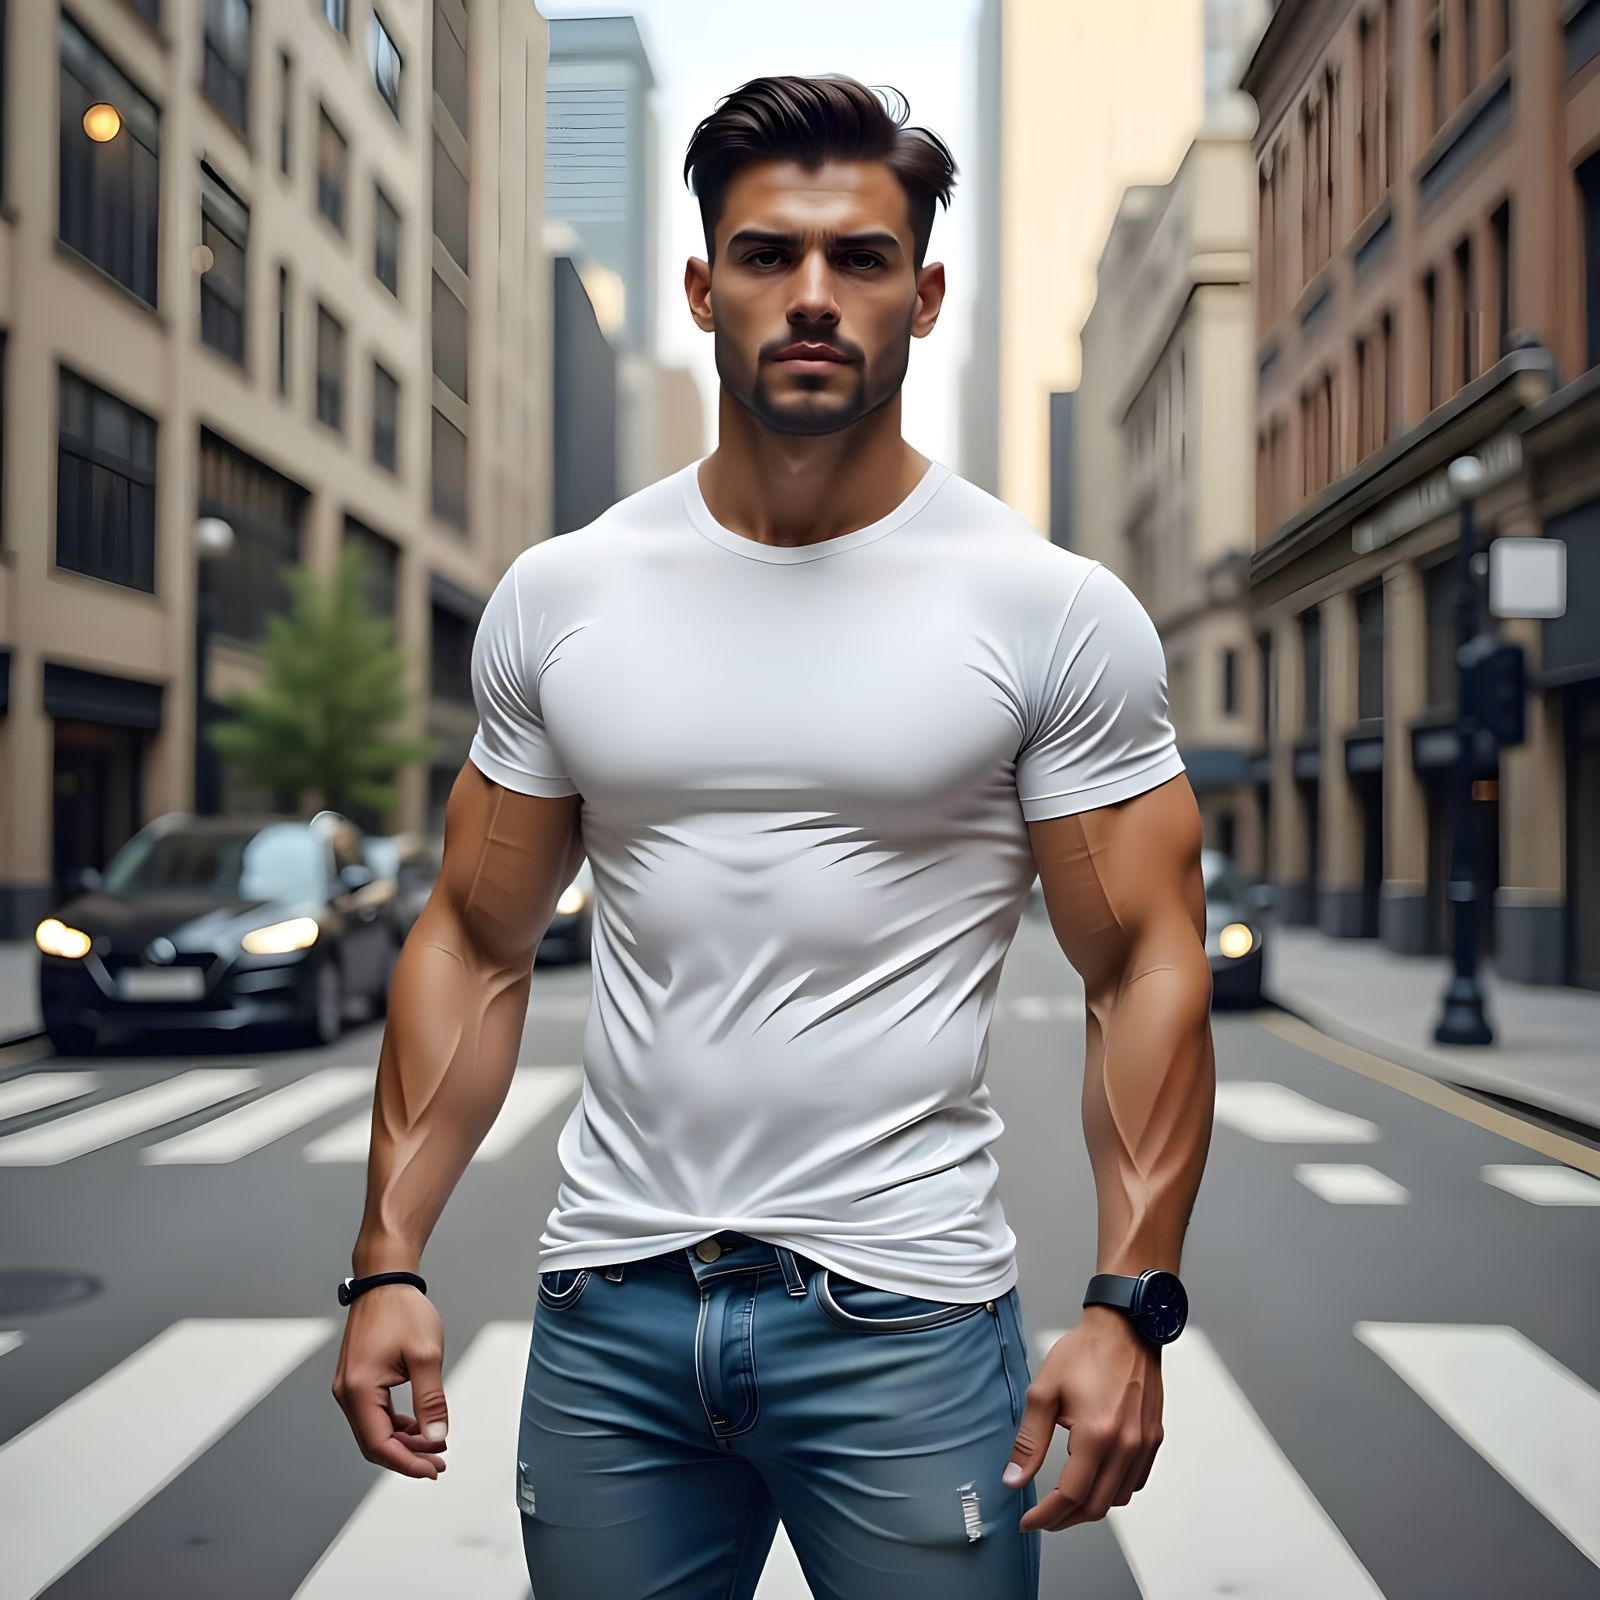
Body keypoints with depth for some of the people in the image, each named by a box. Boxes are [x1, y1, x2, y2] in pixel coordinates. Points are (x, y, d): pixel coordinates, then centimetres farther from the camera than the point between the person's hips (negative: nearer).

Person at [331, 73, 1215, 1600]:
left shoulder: (1056, 611, -5)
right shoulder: (554, 598, 3)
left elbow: (1146, 967, -5)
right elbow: (476, 946, 6)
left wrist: (1128, 1303, -13)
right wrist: (388, 1260, 1)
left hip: (906, 1316, -2)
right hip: (607, 1306, 3)